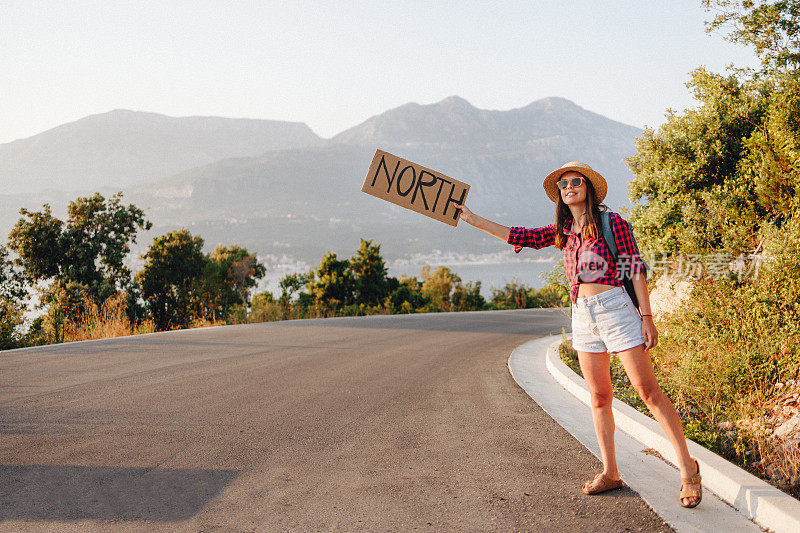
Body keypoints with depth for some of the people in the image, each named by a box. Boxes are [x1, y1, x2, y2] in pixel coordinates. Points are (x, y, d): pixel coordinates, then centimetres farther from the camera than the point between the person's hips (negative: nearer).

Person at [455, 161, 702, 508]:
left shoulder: (611, 222, -4)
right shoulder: (563, 231, 12)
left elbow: (635, 269, -6)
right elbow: (517, 236, 14)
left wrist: (646, 317, -10)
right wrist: (471, 219, 13)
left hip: (616, 307, -6)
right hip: (583, 315, 6)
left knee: (648, 390, -7)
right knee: (599, 397, 8)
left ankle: (687, 468, 0)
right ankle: (609, 473, 16)